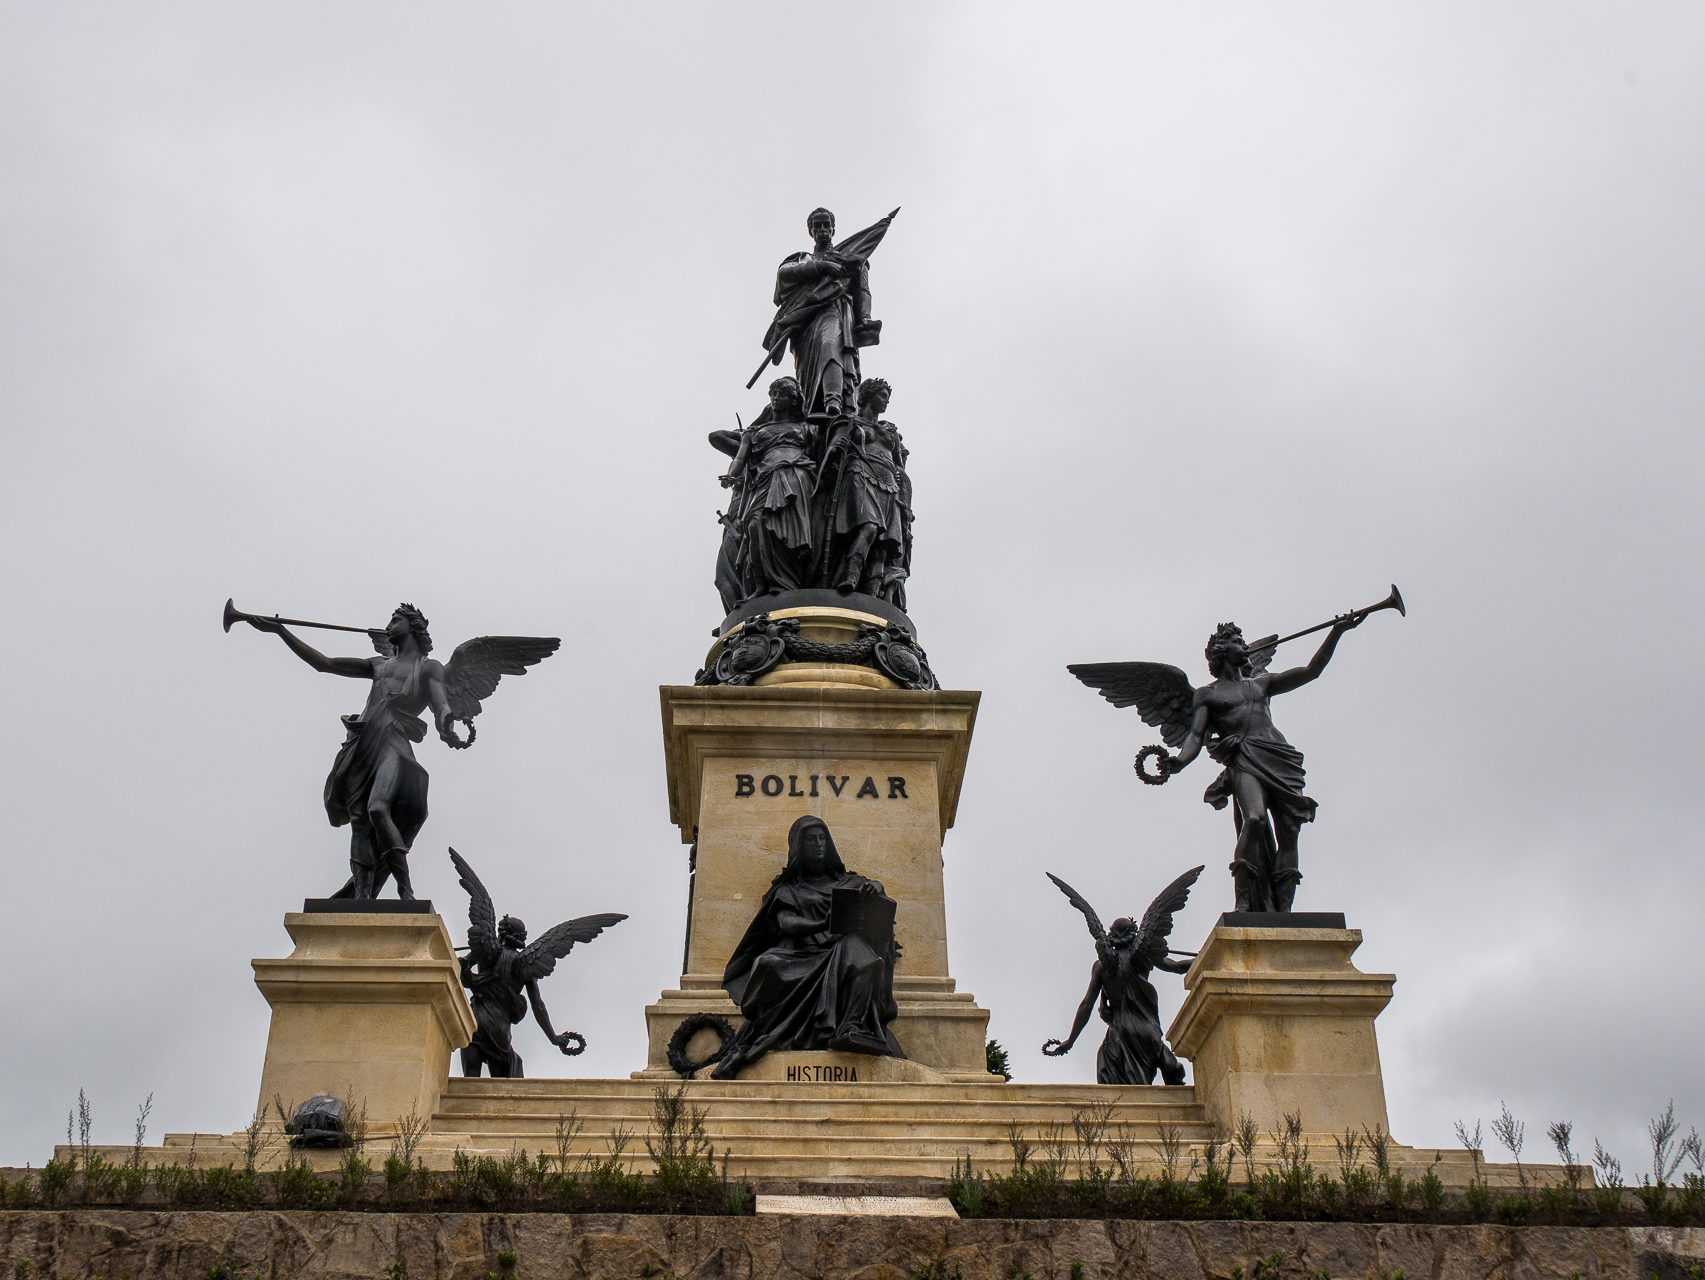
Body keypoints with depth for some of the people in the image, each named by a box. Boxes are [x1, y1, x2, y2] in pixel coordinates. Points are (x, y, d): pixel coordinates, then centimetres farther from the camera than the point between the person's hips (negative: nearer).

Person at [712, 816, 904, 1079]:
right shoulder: (787, 889, 23)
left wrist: (873, 887, -15)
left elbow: (876, 888, 12)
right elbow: (786, 922, 4)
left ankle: (857, 1028, -51)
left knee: (853, 948, -36)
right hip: (800, 954, -1)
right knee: (768, 963, -34)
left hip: (837, 952, 1)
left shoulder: (845, 882, 30)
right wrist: (824, 925, -14)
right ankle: (749, 1045, -38)